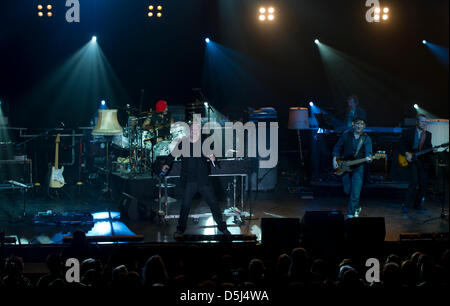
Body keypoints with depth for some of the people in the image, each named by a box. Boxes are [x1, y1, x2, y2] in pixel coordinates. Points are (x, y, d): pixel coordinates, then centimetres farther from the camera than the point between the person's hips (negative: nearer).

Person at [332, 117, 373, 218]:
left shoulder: (366, 138, -4)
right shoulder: (346, 135, 1)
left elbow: (368, 151, -17)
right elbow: (337, 148, 7)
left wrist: (368, 157, -39)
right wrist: (334, 160, -5)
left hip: (358, 167, -3)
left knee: (355, 191, -11)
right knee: (347, 190, 10)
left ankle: (352, 213, -1)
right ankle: (356, 207, 35)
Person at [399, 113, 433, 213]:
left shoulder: (428, 134, 13)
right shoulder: (408, 132, 4)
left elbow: (429, 148, 8)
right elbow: (402, 145, 2)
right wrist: (407, 154, -11)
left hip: (424, 161, 4)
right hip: (412, 160, -4)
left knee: (423, 184, 2)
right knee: (414, 181, -18)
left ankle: (417, 203, 19)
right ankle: (407, 205, -11)